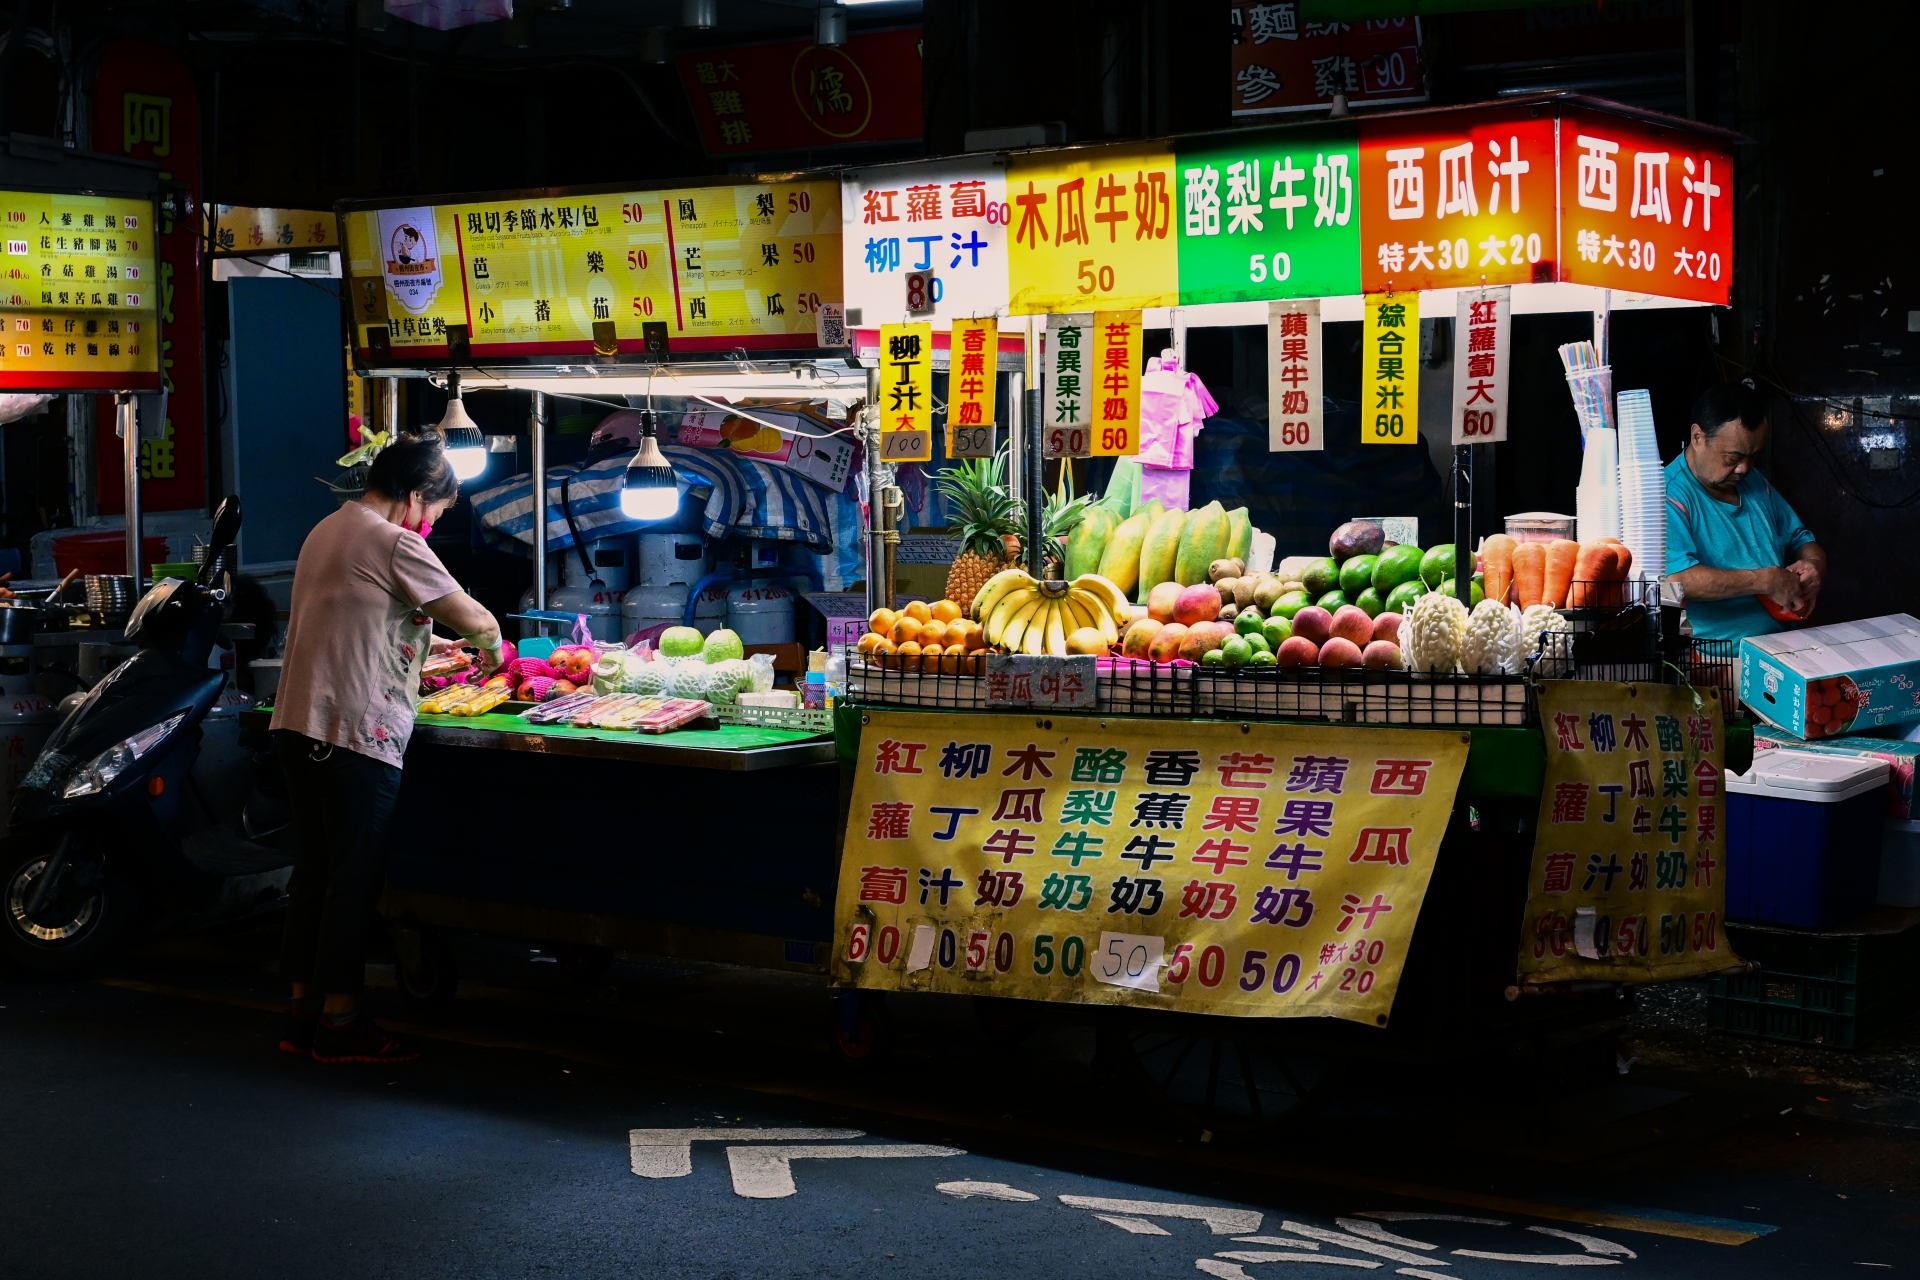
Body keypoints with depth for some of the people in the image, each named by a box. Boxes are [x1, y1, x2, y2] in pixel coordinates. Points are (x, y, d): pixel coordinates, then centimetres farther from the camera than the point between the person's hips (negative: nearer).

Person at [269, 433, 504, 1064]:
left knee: (314, 869, 14)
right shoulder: (395, 544, -12)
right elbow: (472, 617, -10)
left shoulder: (326, 531, 16)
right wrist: (492, 642, 11)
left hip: (299, 724, 9)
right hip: (356, 732, -9)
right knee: (353, 879, -1)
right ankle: (340, 1023, 5)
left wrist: (430, 642, 29)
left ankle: (304, 1011, 20)